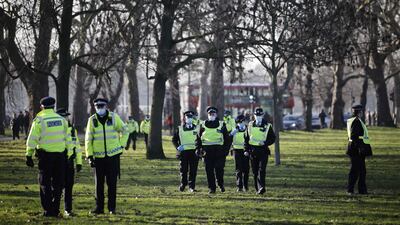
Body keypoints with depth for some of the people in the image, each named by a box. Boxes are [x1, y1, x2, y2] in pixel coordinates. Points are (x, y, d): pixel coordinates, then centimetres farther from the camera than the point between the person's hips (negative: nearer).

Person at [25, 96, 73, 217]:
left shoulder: (39, 120, -5)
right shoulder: (62, 120, 8)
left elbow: (32, 140, -8)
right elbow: (68, 139, 11)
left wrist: (29, 155, -3)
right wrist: (68, 155, 17)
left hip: (45, 155, -3)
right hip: (60, 155, 3)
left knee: (45, 184, 5)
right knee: (57, 184, 11)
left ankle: (48, 210, 1)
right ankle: (55, 209, 10)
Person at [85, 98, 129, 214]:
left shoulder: (114, 117, 0)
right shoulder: (92, 120, 1)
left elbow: (125, 131, 12)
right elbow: (88, 139, 2)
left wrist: (121, 145, 4)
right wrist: (89, 156, -4)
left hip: (113, 155, -1)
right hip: (98, 156, 1)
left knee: (112, 183, 2)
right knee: (99, 183, 4)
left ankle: (112, 208, 8)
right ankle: (99, 207, 10)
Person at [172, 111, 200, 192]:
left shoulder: (197, 128, 8)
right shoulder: (180, 129, 8)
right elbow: (174, 139, 11)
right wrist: (177, 147, -6)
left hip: (193, 152, 0)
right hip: (183, 152, 0)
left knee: (193, 170, -3)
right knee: (183, 170, 4)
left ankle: (192, 186, 1)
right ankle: (183, 184, 20)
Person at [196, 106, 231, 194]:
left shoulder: (221, 125, 8)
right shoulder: (203, 125, 10)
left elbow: (227, 138, 10)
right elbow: (199, 138, 12)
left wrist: (226, 149, 1)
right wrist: (198, 149, 2)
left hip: (219, 150, -1)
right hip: (207, 151, 1)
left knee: (219, 169, -9)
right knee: (209, 170, 1)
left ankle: (221, 184, 13)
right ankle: (211, 188, 9)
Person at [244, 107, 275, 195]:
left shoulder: (267, 126, 3)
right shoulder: (250, 125, 10)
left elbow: (272, 138, 4)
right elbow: (246, 138, 14)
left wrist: (265, 143, -14)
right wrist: (246, 150, 6)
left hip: (263, 150, -3)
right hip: (253, 151, 3)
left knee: (262, 170, -15)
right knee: (255, 171, 6)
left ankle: (261, 187, -22)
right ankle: (257, 188, 15)